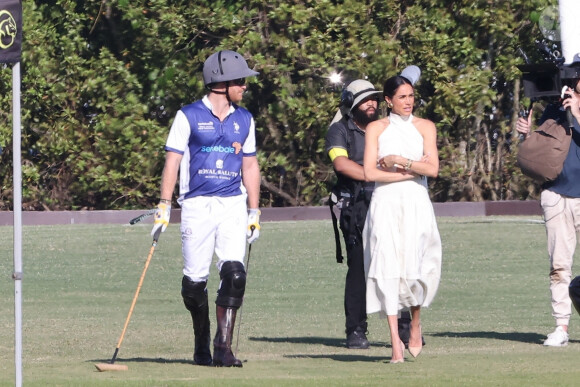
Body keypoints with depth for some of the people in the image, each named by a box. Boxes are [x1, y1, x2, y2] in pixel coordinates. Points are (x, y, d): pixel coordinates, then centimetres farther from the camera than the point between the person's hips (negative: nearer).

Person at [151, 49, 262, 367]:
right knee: (195, 280, -2)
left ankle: (223, 346, -13)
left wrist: (254, 212, 14)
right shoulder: (189, 116, 0)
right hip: (197, 206, -3)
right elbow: (173, 161, -3)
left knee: (234, 273, -14)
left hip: (233, 205, 3)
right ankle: (201, 344, 18)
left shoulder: (244, 120, 13)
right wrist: (164, 206, -10)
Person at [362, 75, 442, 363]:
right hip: (385, 203, 0)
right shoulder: (376, 129, 8)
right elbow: (370, 173, -2)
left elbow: (432, 169, -1)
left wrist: (397, 160, -7)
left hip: (416, 203, 0)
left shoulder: (425, 127, 10)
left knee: (414, 267, -11)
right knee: (387, 266, -11)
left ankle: (415, 323, 17)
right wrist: (411, 171, -4)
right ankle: (396, 342, -13)